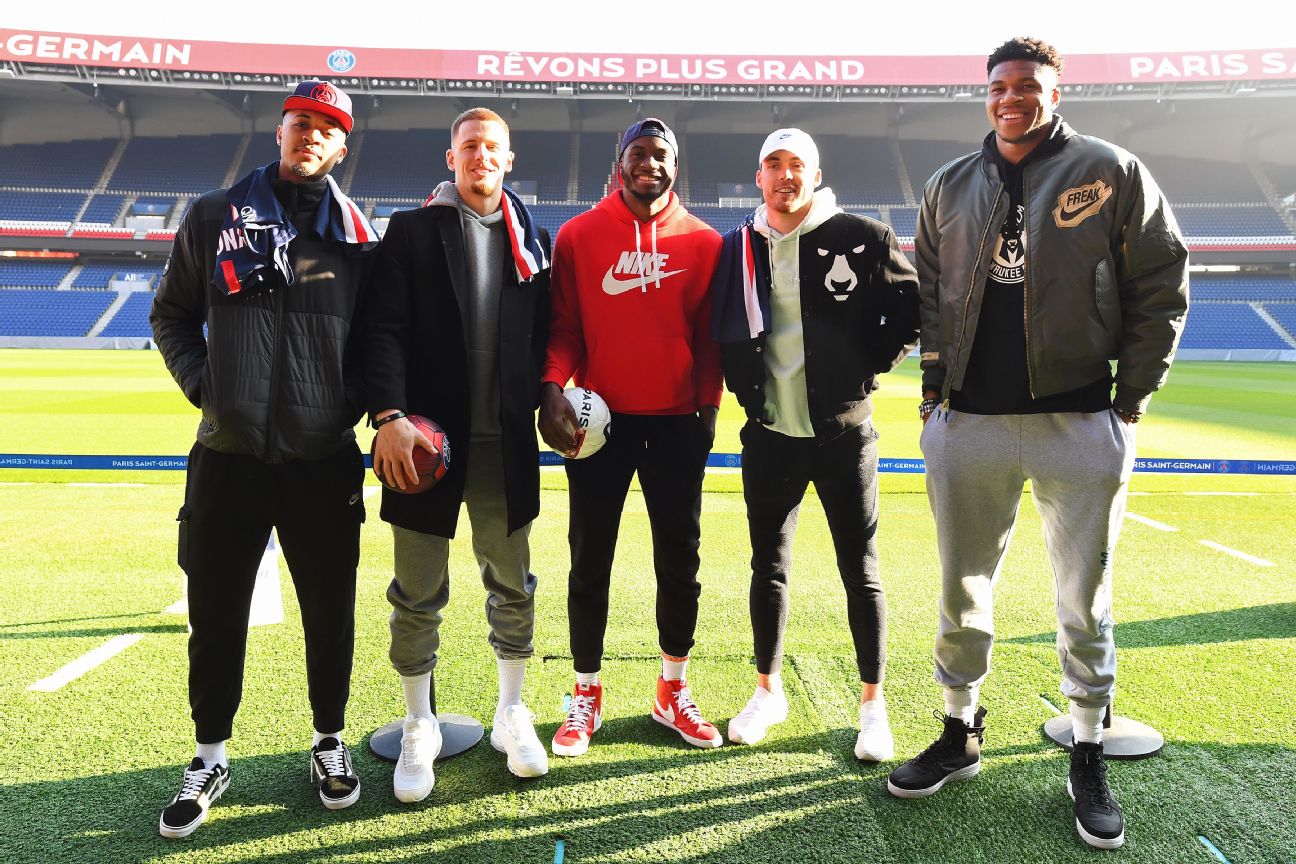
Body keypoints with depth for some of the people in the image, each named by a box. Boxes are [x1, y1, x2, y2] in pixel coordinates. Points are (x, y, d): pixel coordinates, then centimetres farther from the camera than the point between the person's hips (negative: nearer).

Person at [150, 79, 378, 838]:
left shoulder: (358, 234, 7)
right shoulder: (216, 217, 7)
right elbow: (172, 314, 14)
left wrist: (358, 402, -3)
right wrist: (200, 381, -1)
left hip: (325, 460, 0)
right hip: (229, 455, 1)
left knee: (330, 612, 9)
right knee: (216, 613, 9)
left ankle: (330, 744, 29)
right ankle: (211, 758, 29)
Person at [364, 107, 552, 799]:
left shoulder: (532, 240, 12)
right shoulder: (411, 231, 3)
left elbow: (543, 338, 13)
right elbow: (384, 328, -5)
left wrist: (535, 406, 0)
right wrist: (389, 416, -16)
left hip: (506, 443, 3)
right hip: (426, 437, -2)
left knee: (512, 586, 11)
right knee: (418, 593, 6)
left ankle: (512, 715, 29)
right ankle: (419, 728, 25)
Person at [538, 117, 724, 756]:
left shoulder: (703, 242, 4)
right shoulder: (578, 235, 2)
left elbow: (711, 335, 6)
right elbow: (563, 325, 0)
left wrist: (707, 406, 0)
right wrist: (552, 389, -16)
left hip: (677, 422, 1)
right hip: (600, 419, -1)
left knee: (680, 559, 9)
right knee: (590, 560, 6)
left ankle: (674, 691, 27)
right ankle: (586, 696, 23)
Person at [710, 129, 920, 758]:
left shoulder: (861, 238, -4)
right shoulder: (737, 250, 4)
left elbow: (913, 310, 2)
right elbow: (720, 333, 16)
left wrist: (867, 371, -4)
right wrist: (745, 388, 5)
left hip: (842, 433, -2)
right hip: (769, 434, 3)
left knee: (861, 573, 6)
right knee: (768, 567, 12)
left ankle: (873, 705, 22)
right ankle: (768, 691, 29)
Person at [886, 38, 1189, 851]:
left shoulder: (1111, 171, 1)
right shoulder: (951, 187, 11)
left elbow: (1161, 288, 2)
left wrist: (1132, 401, -3)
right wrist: (936, 386, 8)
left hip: (1080, 423, -2)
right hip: (967, 423, 3)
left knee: (1085, 603, 6)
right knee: (963, 592, 11)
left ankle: (1089, 760, 24)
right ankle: (961, 734, 29)